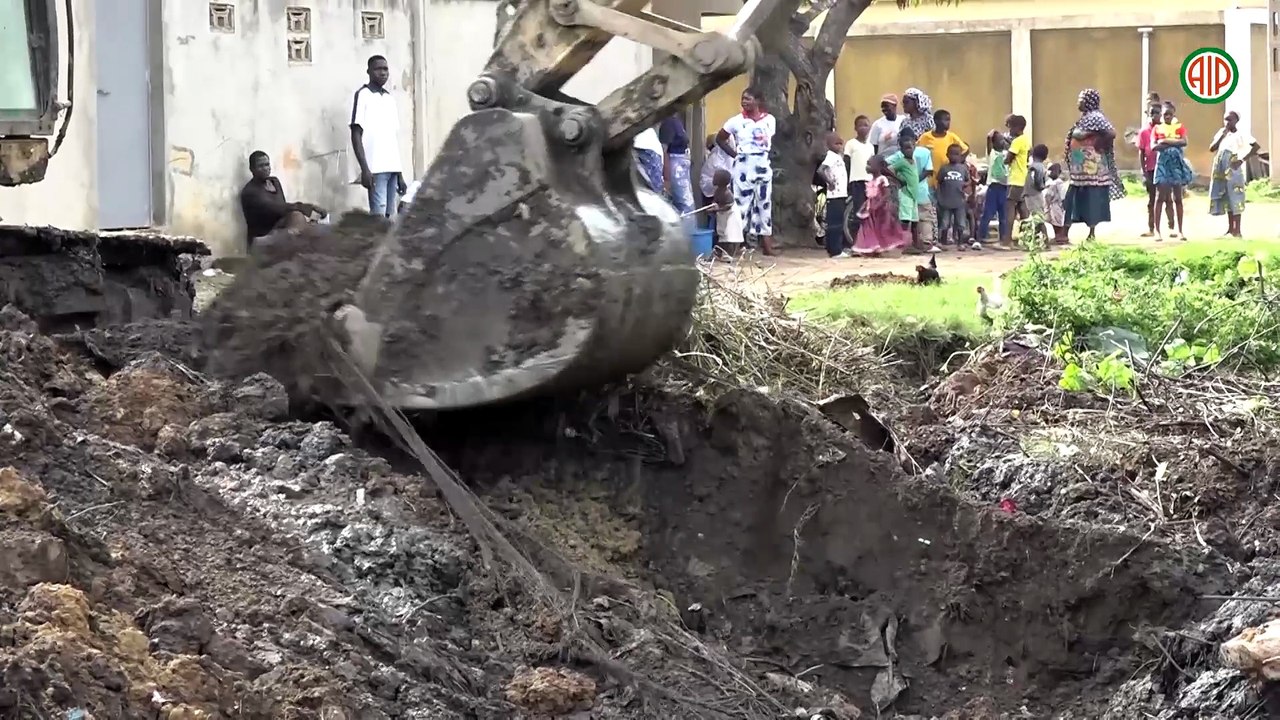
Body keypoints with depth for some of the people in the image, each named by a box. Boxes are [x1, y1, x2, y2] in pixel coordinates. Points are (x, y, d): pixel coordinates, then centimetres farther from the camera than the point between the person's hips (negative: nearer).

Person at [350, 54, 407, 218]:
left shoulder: (390, 98, 17)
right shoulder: (363, 95, -2)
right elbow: (356, 135, -7)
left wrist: (400, 174, 16)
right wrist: (365, 169, -16)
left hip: (392, 168, 7)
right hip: (375, 168, -7)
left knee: (390, 216, 5)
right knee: (379, 216, -13)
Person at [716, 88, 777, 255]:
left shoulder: (770, 120, 4)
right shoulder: (736, 121, -3)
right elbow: (719, 139, 5)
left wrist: (766, 151, 2)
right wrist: (733, 153, -1)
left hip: (763, 164, 3)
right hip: (744, 165, -3)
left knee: (764, 202, 5)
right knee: (742, 201, -3)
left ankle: (767, 244, 9)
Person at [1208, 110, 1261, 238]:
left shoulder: (1241, 134, -3)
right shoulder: (1222, 132, 11)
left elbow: (1256, 146, -9)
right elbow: (1212, 149, 6)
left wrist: (1242, 160, -12)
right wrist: (1222, 136, -6)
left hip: (1233, 168, -6)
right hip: (1220, 169, 6)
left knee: (1235, 197, -7)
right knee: (1226, 197, 9)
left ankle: (1237, 230, -7)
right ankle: (1230, 228, 15)